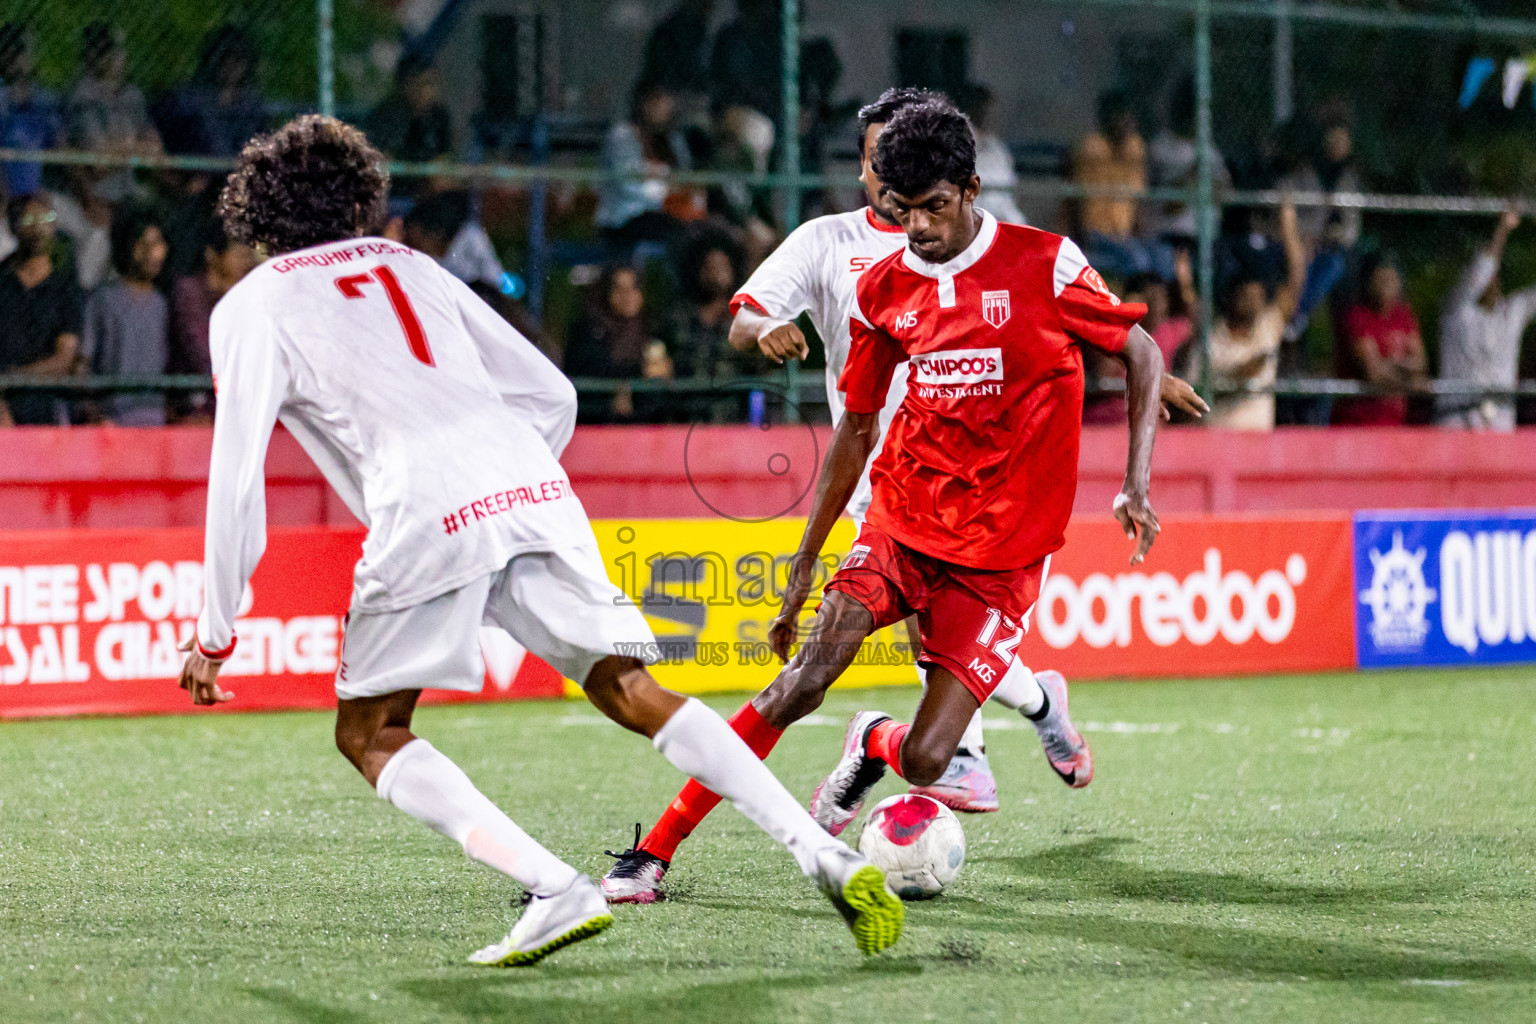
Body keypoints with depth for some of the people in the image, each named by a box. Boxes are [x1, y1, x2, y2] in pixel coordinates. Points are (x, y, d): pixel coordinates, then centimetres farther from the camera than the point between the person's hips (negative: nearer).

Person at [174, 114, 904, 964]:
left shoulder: (250, 308, 15)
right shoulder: (409, 267, 29)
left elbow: (236, 479, 6)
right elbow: (552, 394, 26)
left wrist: (214, 637, 12)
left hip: (427, 514, -5)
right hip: (531, 484, 5)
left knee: (369, 734, 10)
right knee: (635, 695, 9)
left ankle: (554, 889, -10)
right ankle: (826, 857, -5)